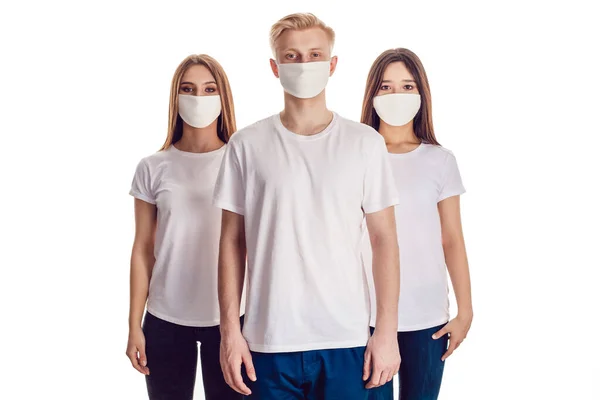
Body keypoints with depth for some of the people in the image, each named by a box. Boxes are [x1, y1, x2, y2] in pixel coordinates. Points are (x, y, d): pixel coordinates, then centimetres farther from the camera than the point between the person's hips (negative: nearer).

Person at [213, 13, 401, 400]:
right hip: (269, 340, 0)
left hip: (346, 340, 0)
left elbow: (384, 240, 1)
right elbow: (233, 241, 4)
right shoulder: (247, 145, 1)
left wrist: (388, 330, -3)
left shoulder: (365, 142, 1)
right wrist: (229, 329, 0)